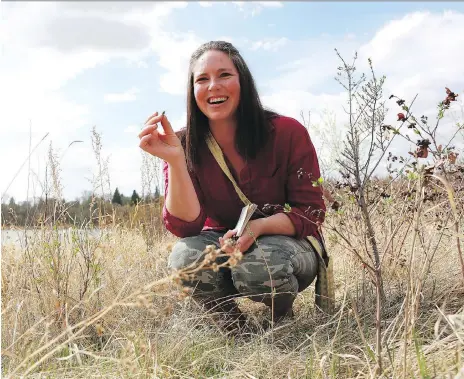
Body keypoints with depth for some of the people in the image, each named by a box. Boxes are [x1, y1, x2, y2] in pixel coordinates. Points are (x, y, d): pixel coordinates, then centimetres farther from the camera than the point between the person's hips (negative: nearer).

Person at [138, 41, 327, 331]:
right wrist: (174, 160, -34)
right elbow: (185, 226, -21)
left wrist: (258, 226, -30)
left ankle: (283, 315, 2)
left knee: (259, 264, -34)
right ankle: (231, 320, 2)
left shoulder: (288, 133, -15)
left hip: (287, 244, -1)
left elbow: (311, 212, -12)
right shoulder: (186, 145, -11)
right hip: (224, 247, 2)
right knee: (186, 256, -29)